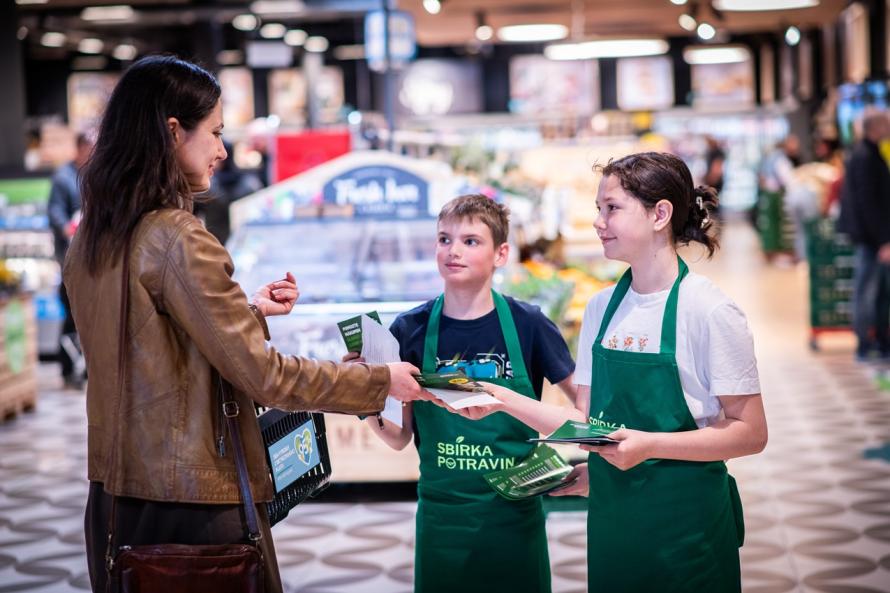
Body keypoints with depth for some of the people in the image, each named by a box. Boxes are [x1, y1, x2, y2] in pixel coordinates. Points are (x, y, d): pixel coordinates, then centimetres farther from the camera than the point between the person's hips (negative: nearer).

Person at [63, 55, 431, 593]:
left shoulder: (91, 242, 7)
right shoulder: (178, 238, -18)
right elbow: (263, 375, -17)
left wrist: (247, 311, 16)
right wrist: (381, 381, -6)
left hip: (116, 500, 8)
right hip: (194, 504, -8)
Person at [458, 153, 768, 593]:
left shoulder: (709, 310, -12)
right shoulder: (601, 308, 6)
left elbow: (750, 433, -13)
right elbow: (591, 424, 9)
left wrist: (649, 445, -23)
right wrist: (504, 400, -1)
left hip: (685, 520, -5)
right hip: (611, 515, 5)